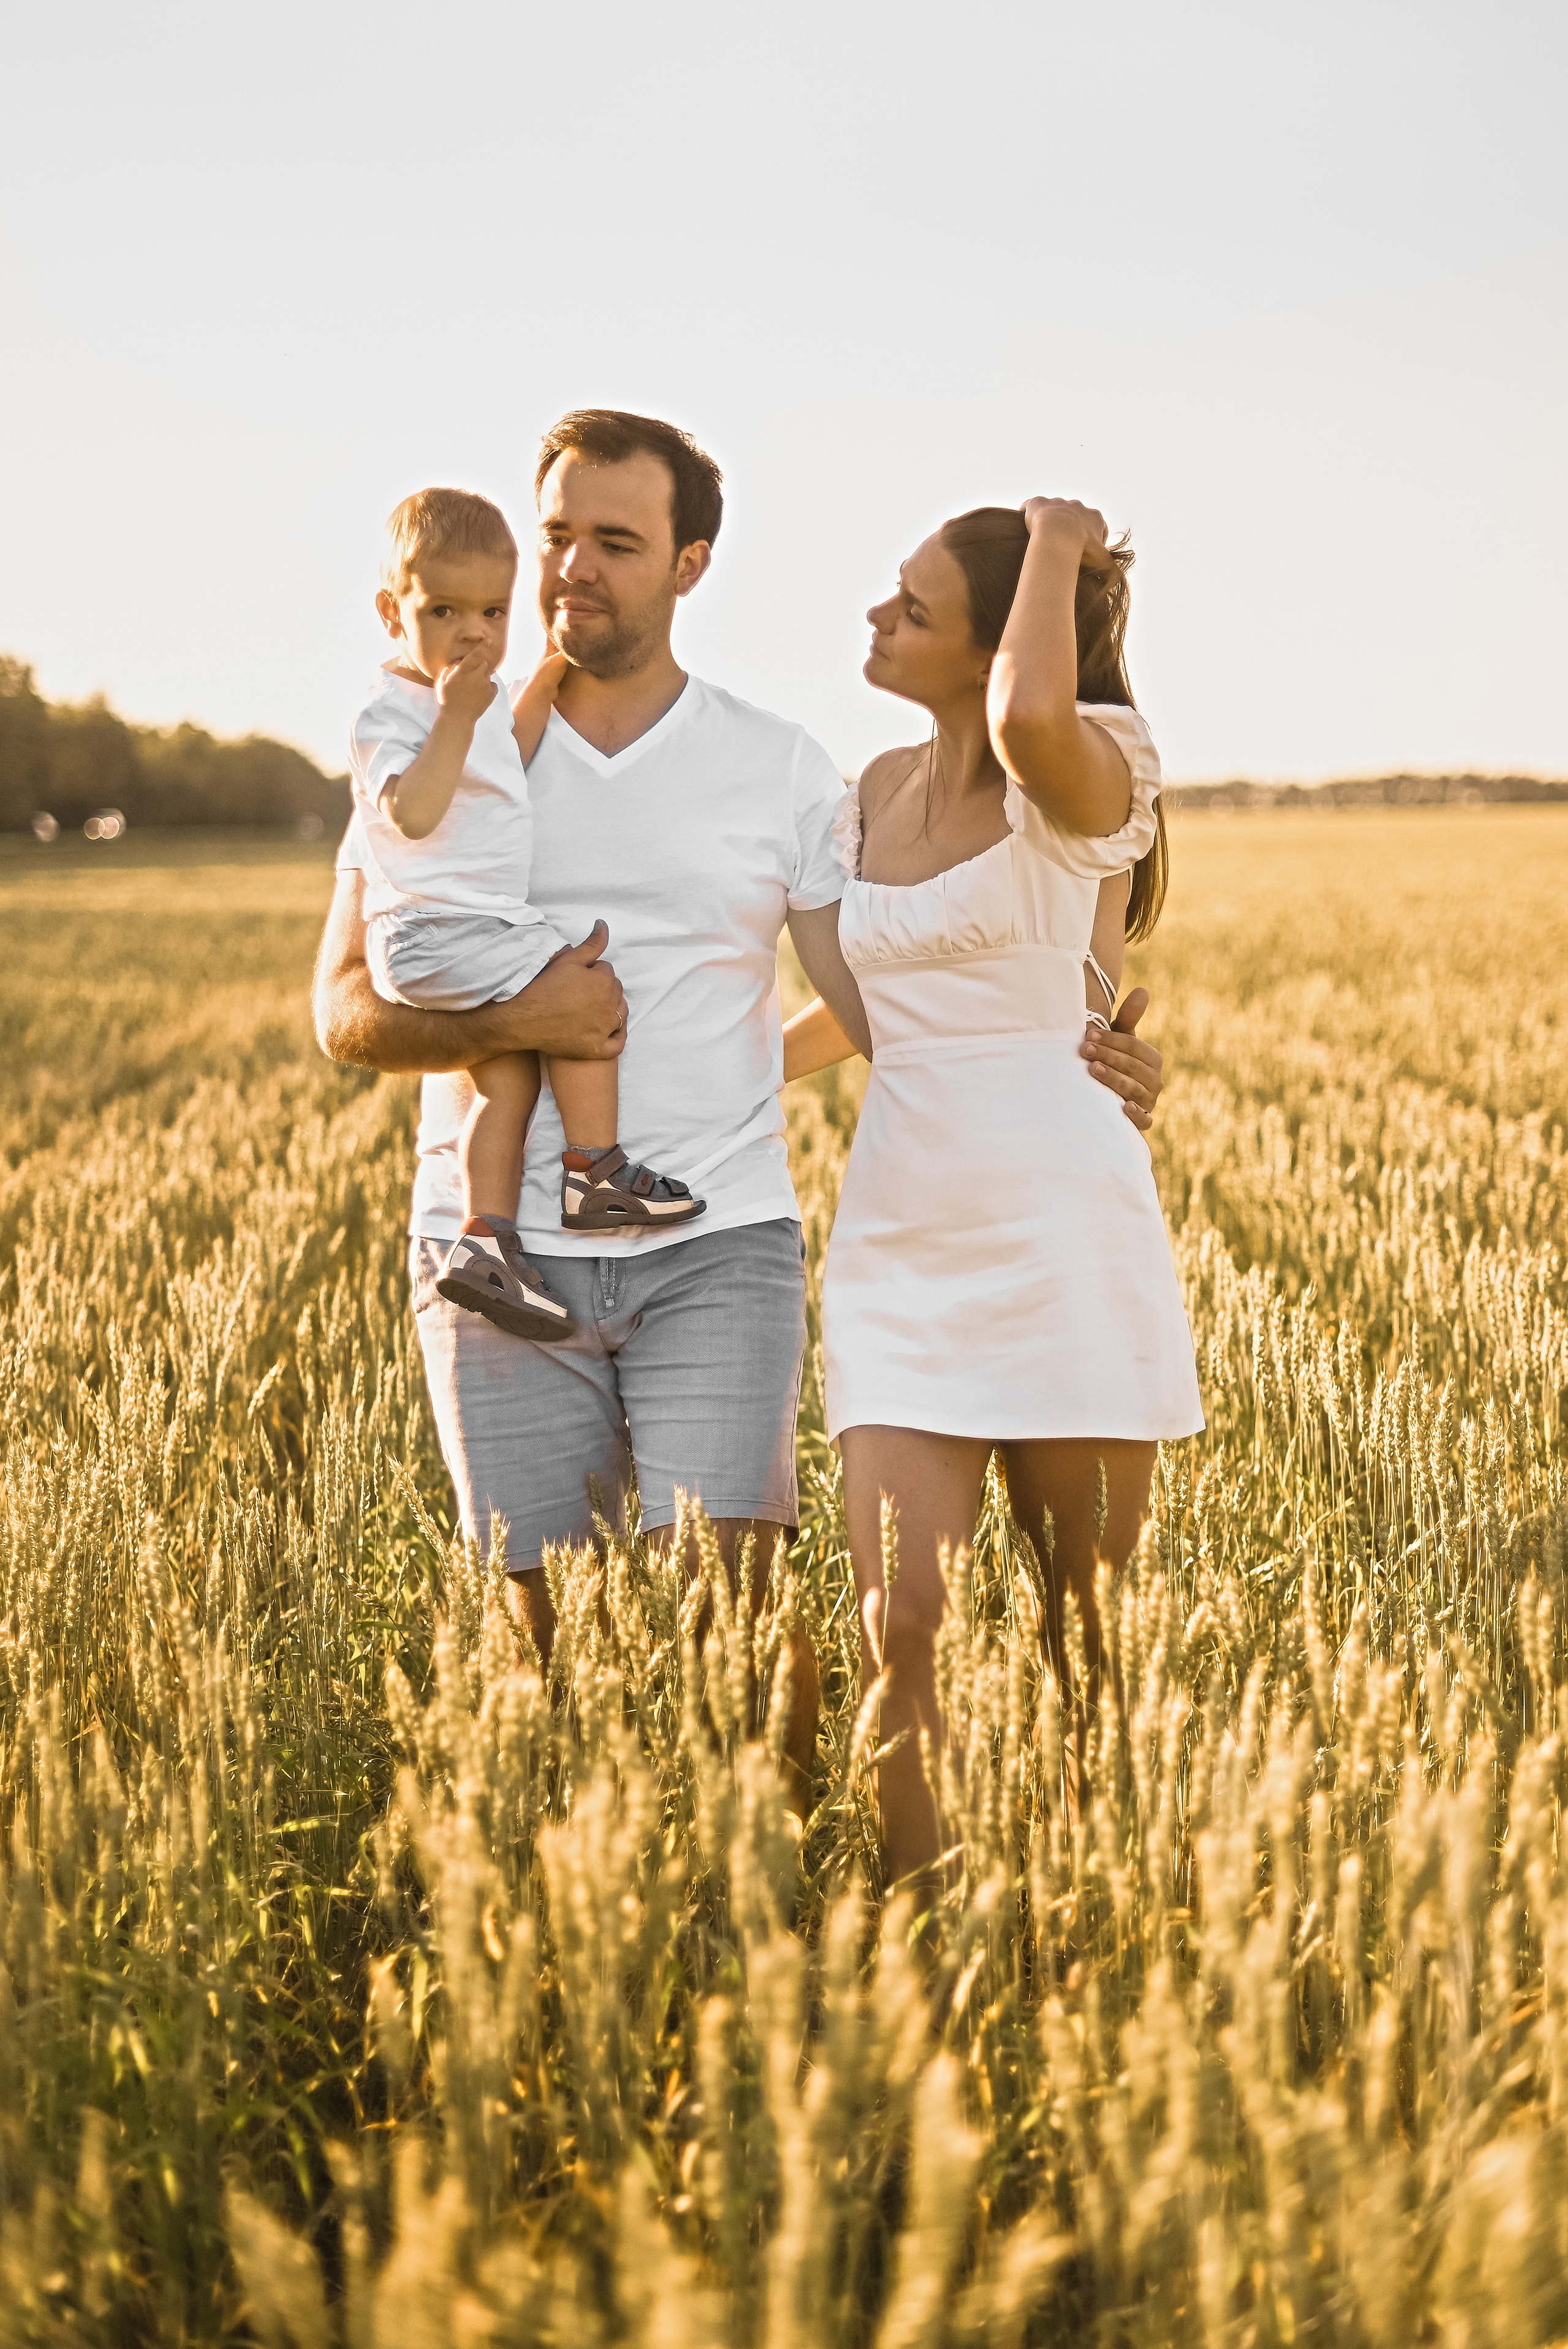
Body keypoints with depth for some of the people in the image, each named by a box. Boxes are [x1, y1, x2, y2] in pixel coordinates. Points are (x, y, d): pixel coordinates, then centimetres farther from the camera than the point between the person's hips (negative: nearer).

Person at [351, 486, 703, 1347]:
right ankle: (596, 1173, -8)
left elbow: (502, 768, 31)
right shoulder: (389, 712, -13)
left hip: (482, 928, 9)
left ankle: (485, 1240, 0)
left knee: (508, 1074, 2)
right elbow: (413, 813, -26)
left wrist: (540, 687, 20)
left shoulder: (476, 697, 15)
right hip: (433, 931, -9)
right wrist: (455, 719, -29)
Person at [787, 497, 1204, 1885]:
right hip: (901, 1236, 5)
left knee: (1093, 1625, 3)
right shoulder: (878, 793, 13)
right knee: (900, 1624, -8)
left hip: (1062, 1230, -5)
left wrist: (1058, 547, -17)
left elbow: (1032, 720, -33)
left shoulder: (1090, 781, -7)